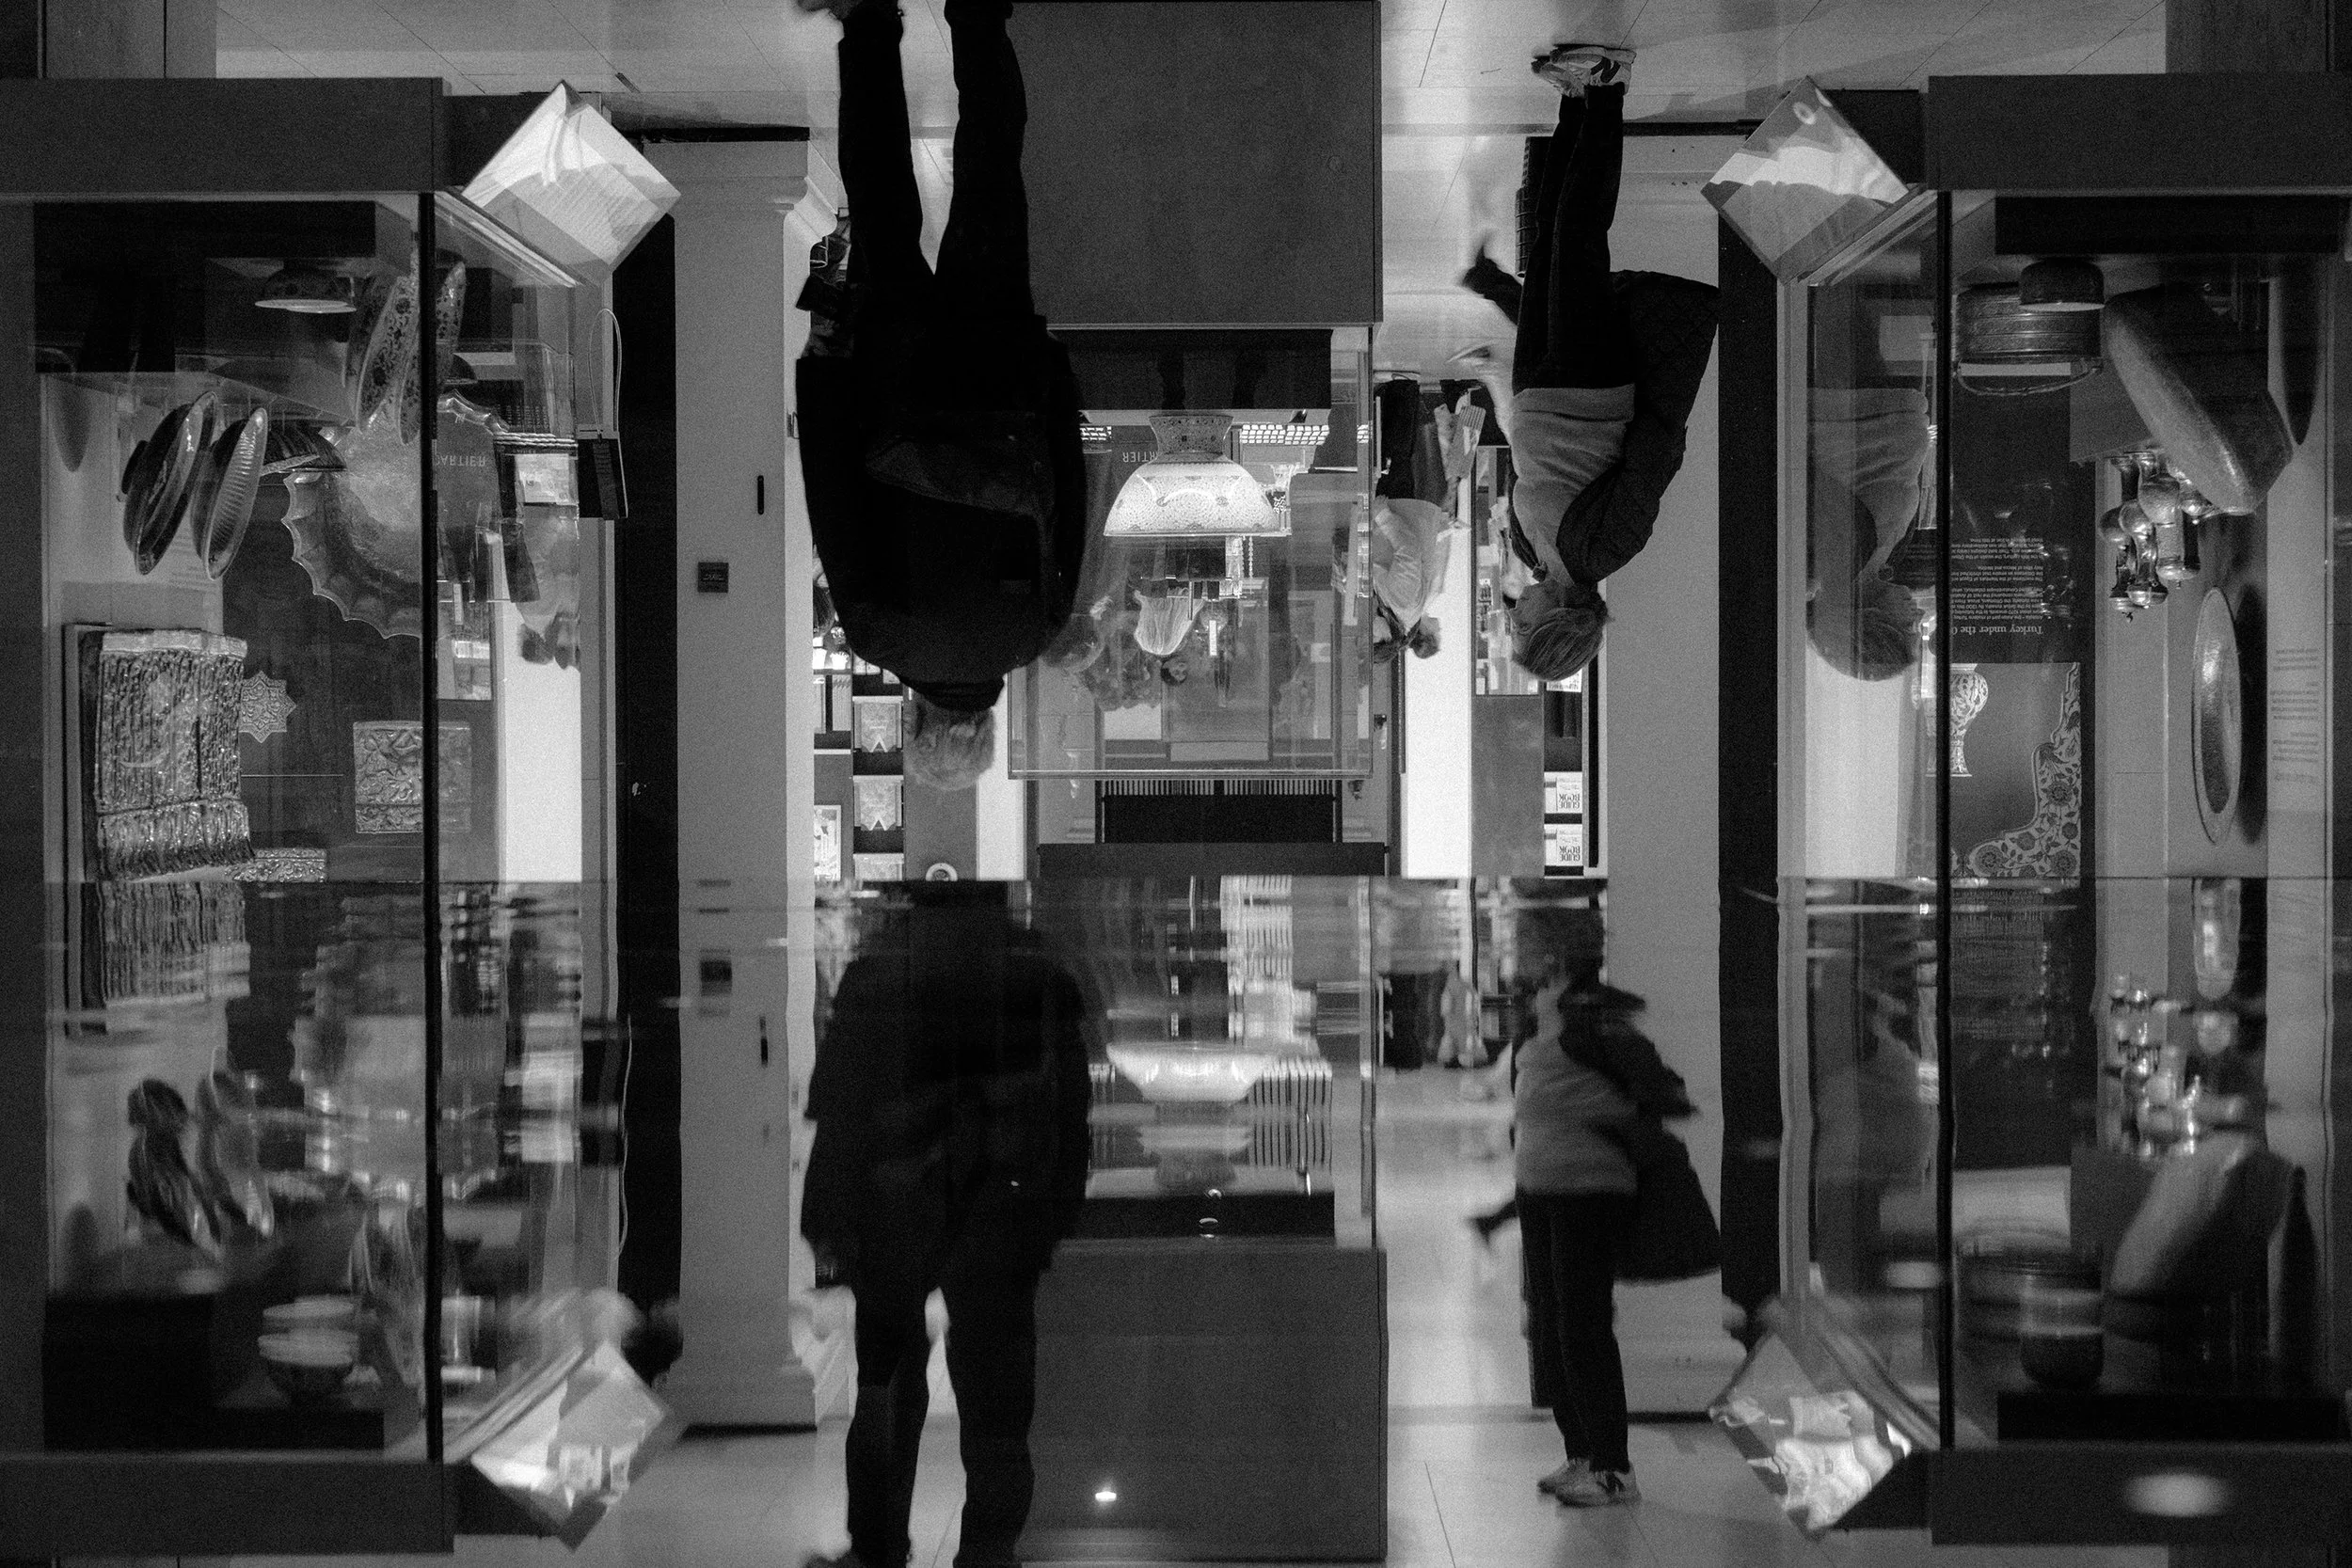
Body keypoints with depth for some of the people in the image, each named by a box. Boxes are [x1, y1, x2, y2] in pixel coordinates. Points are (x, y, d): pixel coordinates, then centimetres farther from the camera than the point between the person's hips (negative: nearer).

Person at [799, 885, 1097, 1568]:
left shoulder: (874, 972, -8)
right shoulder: (1043, 974, -3)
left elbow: (840, 1109, -7)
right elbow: (1071, 1108, 2)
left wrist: (828, 1221, -1)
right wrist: (1058, 1217, 9)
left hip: (896, 1209, -1)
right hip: (1006, 1216, 1)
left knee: (887, 1383, 14)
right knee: (995, 1390, 6)